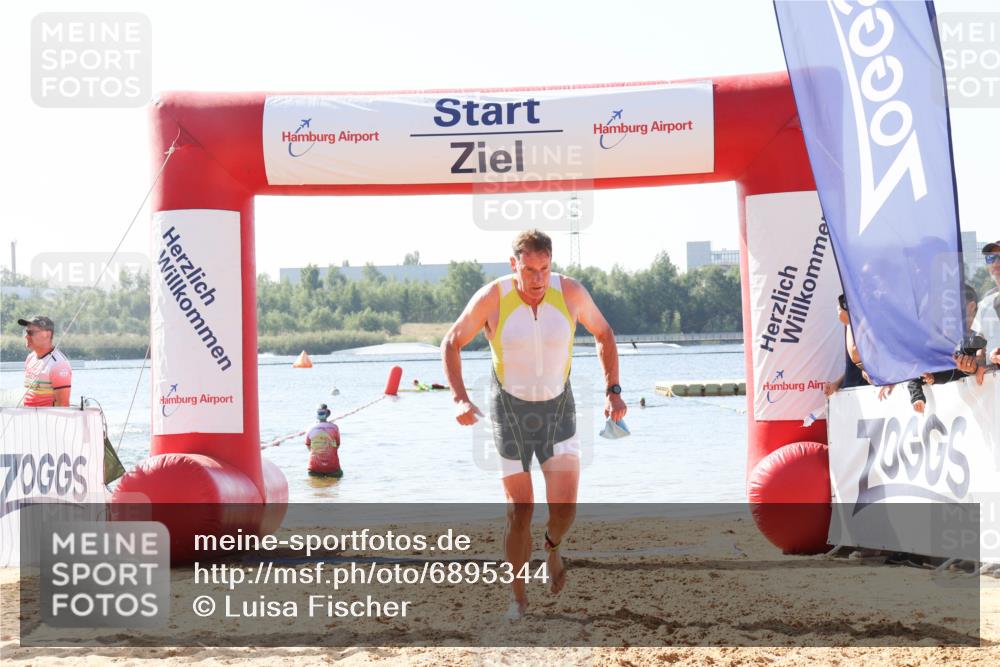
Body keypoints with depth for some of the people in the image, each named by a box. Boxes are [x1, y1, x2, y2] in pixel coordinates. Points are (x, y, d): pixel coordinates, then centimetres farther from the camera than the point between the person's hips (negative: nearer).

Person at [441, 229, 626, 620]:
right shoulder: (491, 298, -17)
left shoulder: (571, 293, -13)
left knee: (564, 507, -13)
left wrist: (613, 390, -1)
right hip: (510, 411, -1)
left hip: (558, 410, 1)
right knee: (519, 511, -2)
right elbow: (451, 343, -3)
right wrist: (460, 399, -13)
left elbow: (603, 334, 6)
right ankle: (518, 597, 16)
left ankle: (552, 547, 23)